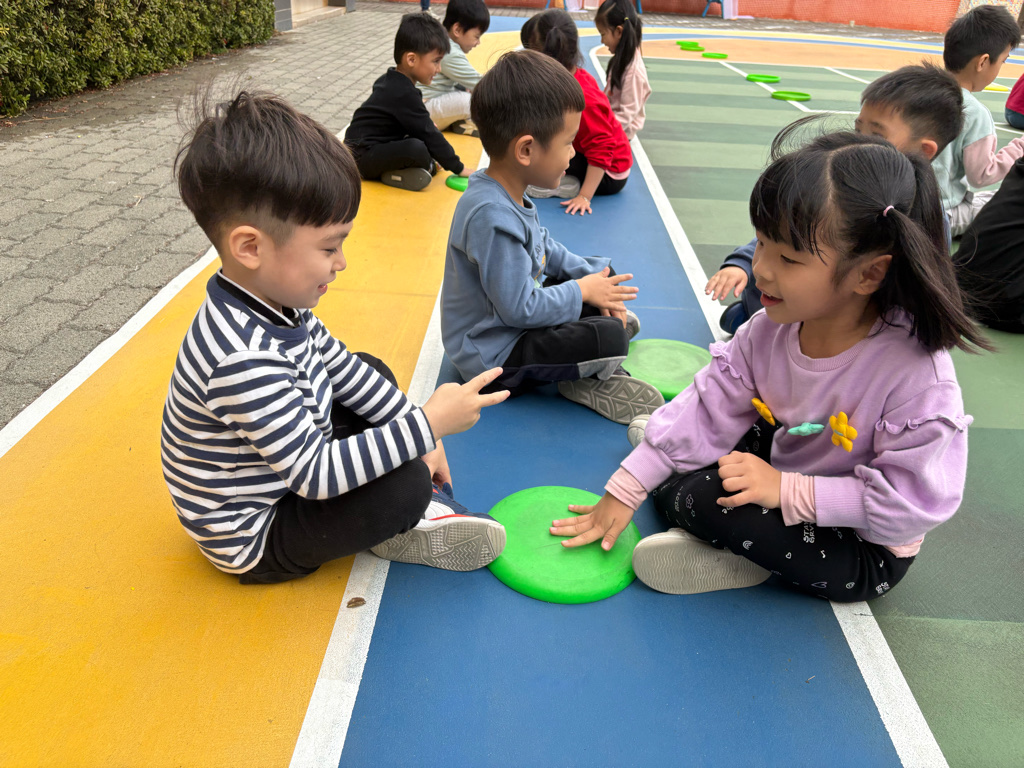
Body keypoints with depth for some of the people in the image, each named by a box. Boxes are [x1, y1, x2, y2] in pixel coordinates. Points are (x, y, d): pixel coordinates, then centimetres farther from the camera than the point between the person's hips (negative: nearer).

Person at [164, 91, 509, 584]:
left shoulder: (275, 300, -9)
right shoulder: (244, 361, -38)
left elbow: (344, 368, 5)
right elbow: (317, 474, -34)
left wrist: (416, 431, 1)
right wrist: (428, 424, -30)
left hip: (287, 467, 9)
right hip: (254, 538, -9)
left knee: (374, 371, 11)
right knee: (407, 483, -25)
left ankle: (421, 504, 3)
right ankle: (397, 525, 11)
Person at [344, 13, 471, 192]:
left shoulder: (390, 80, 8)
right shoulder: (404, 94, -20)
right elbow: (429, 135, -18)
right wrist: (458, 168, -13)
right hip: (362, 156, -10)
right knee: (416, 148, -33)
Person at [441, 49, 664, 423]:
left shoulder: (506, 194, 0)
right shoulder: (494, 219, -32)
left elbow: (544, 247, 16)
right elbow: (521, 309, -28)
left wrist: (590, 275, 5)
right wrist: (583, 291, -14)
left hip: (514, 317, 11)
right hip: (493, 356, -11)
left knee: (604, 275, 17)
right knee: (610, 336, -26)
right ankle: (588, 376, 5)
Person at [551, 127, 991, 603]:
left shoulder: (917, 372, -31)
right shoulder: (770, 330, -14)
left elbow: (915, 501, -28)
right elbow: (710, 408, -10)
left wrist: (788, 490, -32)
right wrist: (624, 491, -10)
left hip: (866, 553, -6)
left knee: (717, 499, -27)